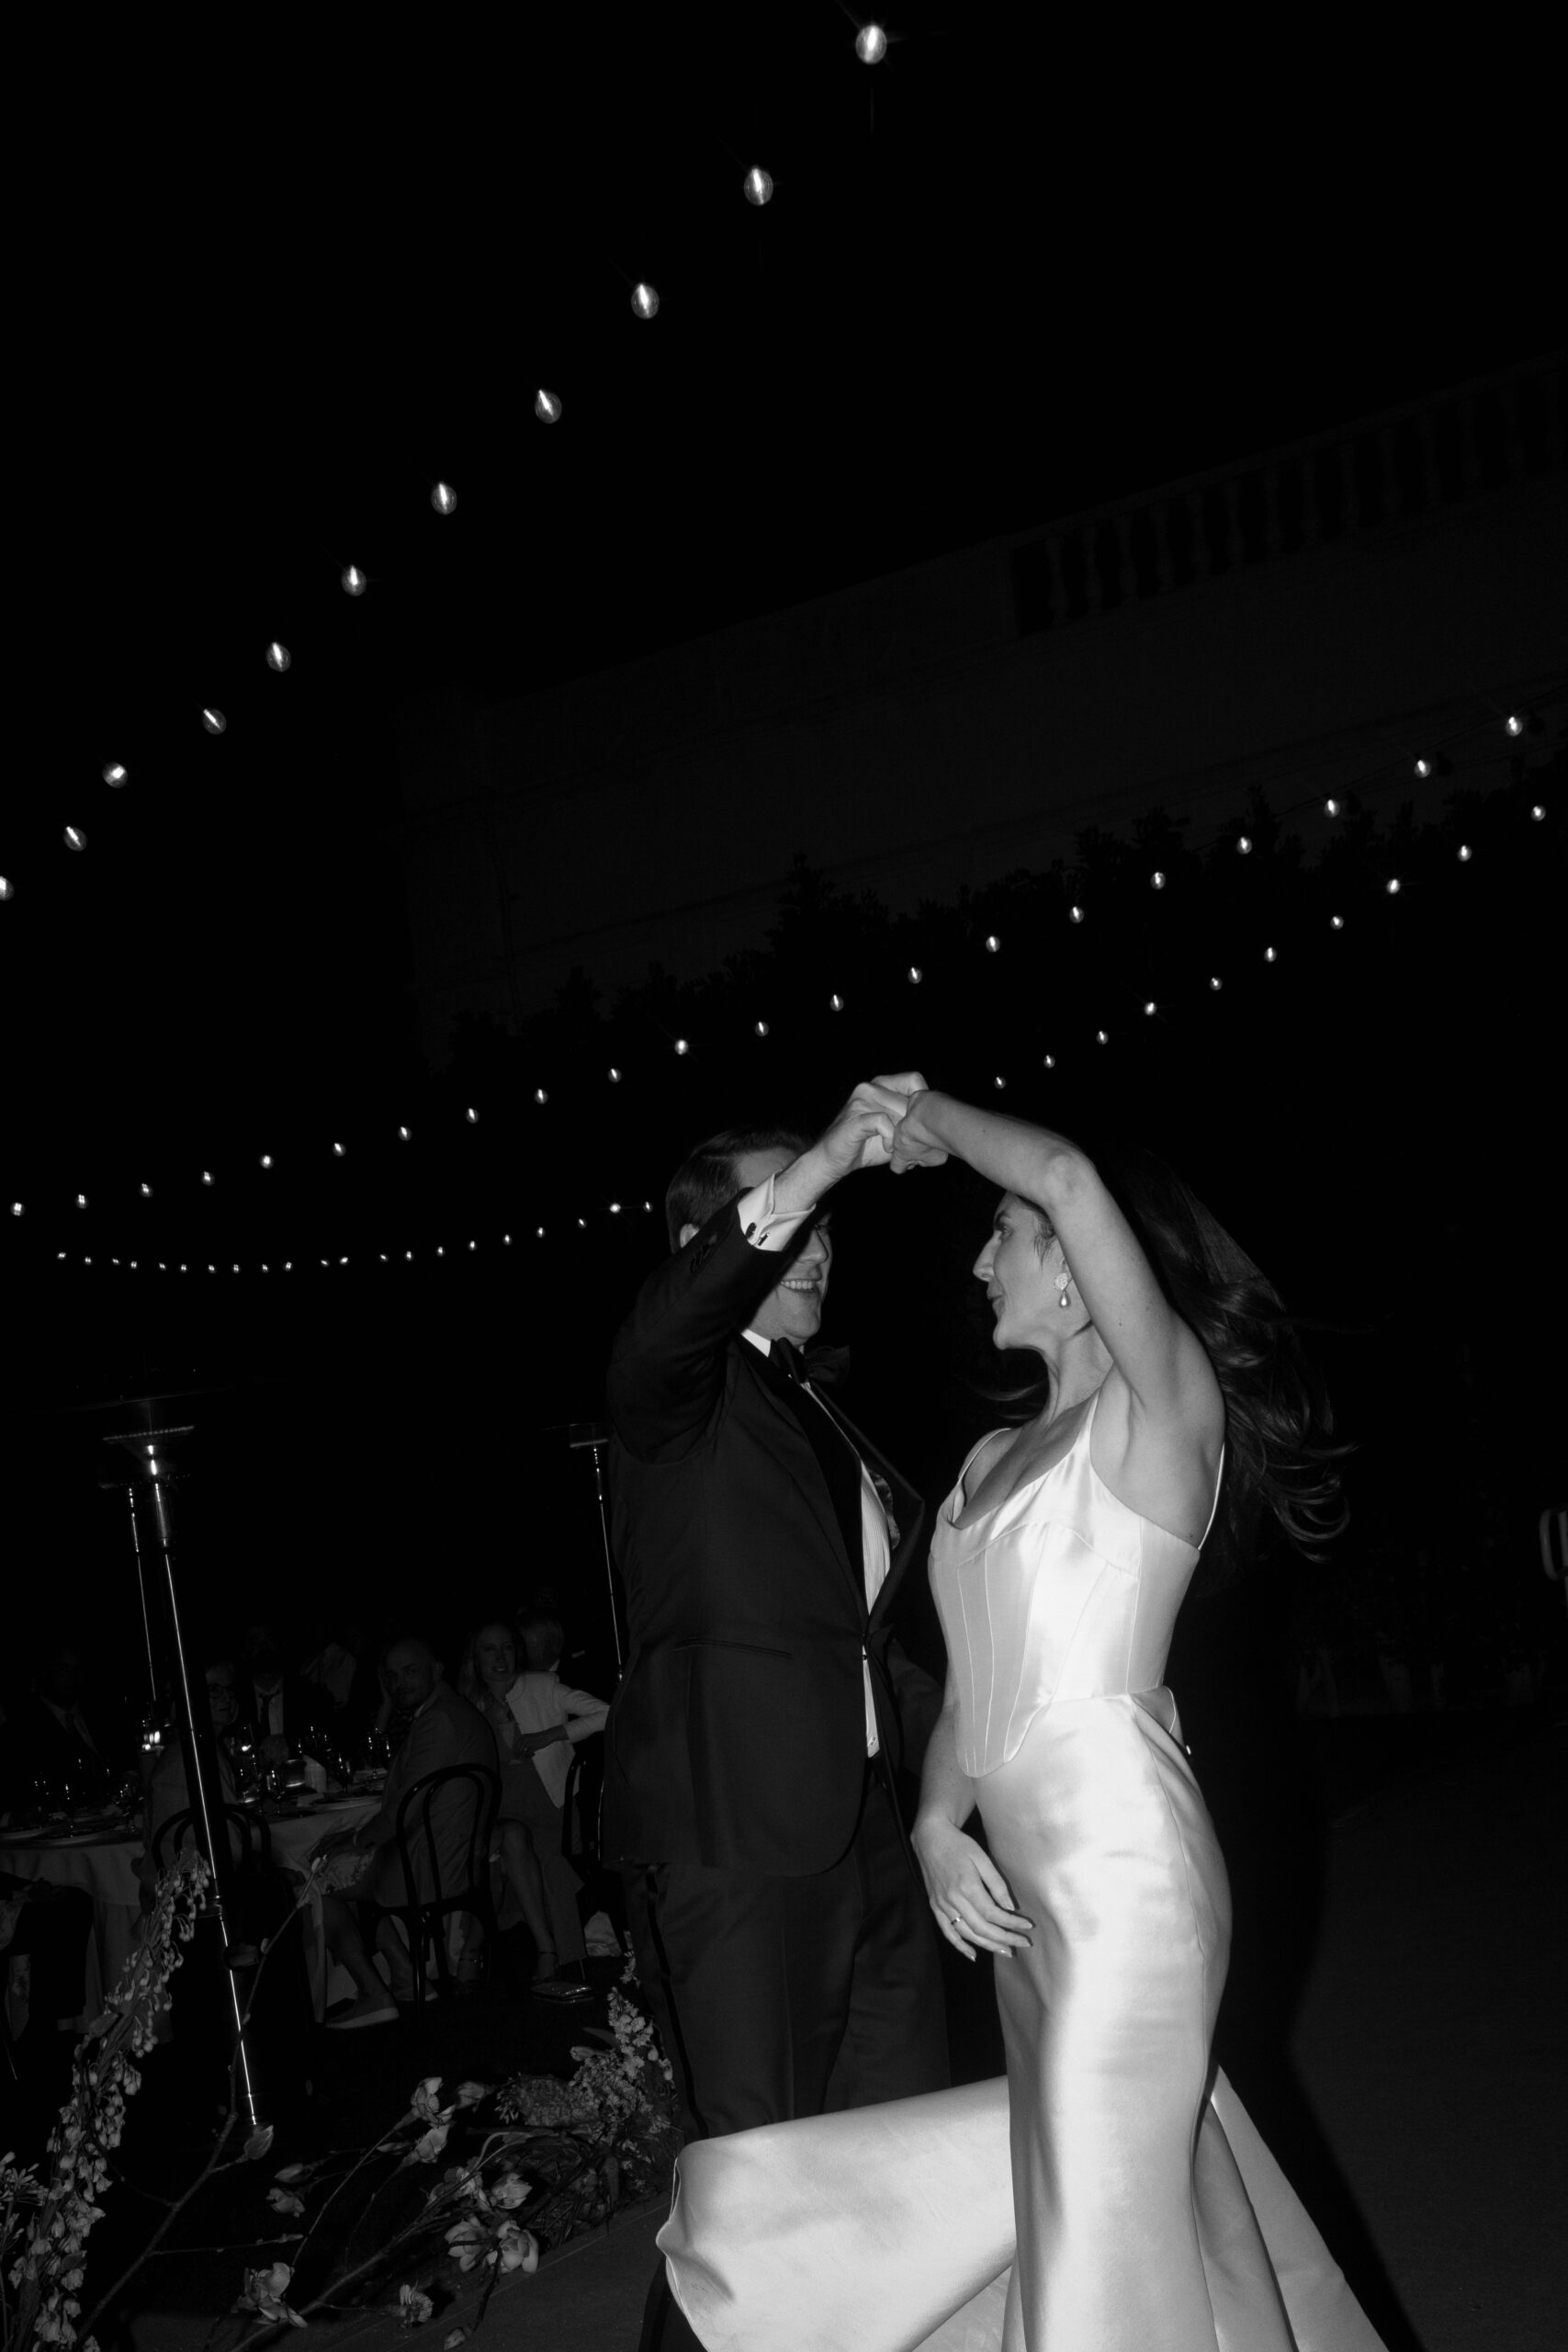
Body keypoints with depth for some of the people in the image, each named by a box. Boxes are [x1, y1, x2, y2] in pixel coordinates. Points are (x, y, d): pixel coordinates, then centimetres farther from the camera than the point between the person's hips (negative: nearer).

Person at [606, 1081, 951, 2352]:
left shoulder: (827, 1421, 21)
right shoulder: (681, 1390, -4)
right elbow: (670, 1327, -30)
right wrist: (820, 1165, -41)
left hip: (867, 1834, 8)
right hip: (736, 1837, -8)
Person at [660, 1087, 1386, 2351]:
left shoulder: (1166, 1407, -7)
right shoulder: (992, 1460, 17)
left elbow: (1074, 1180, -23)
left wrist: (929, 1114, -8)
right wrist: (937, 1825, 0)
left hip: (1123, 1870, -8)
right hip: (1024, 1883, 8)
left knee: (1106, 2235, -4)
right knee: (1154, 2183, 18)